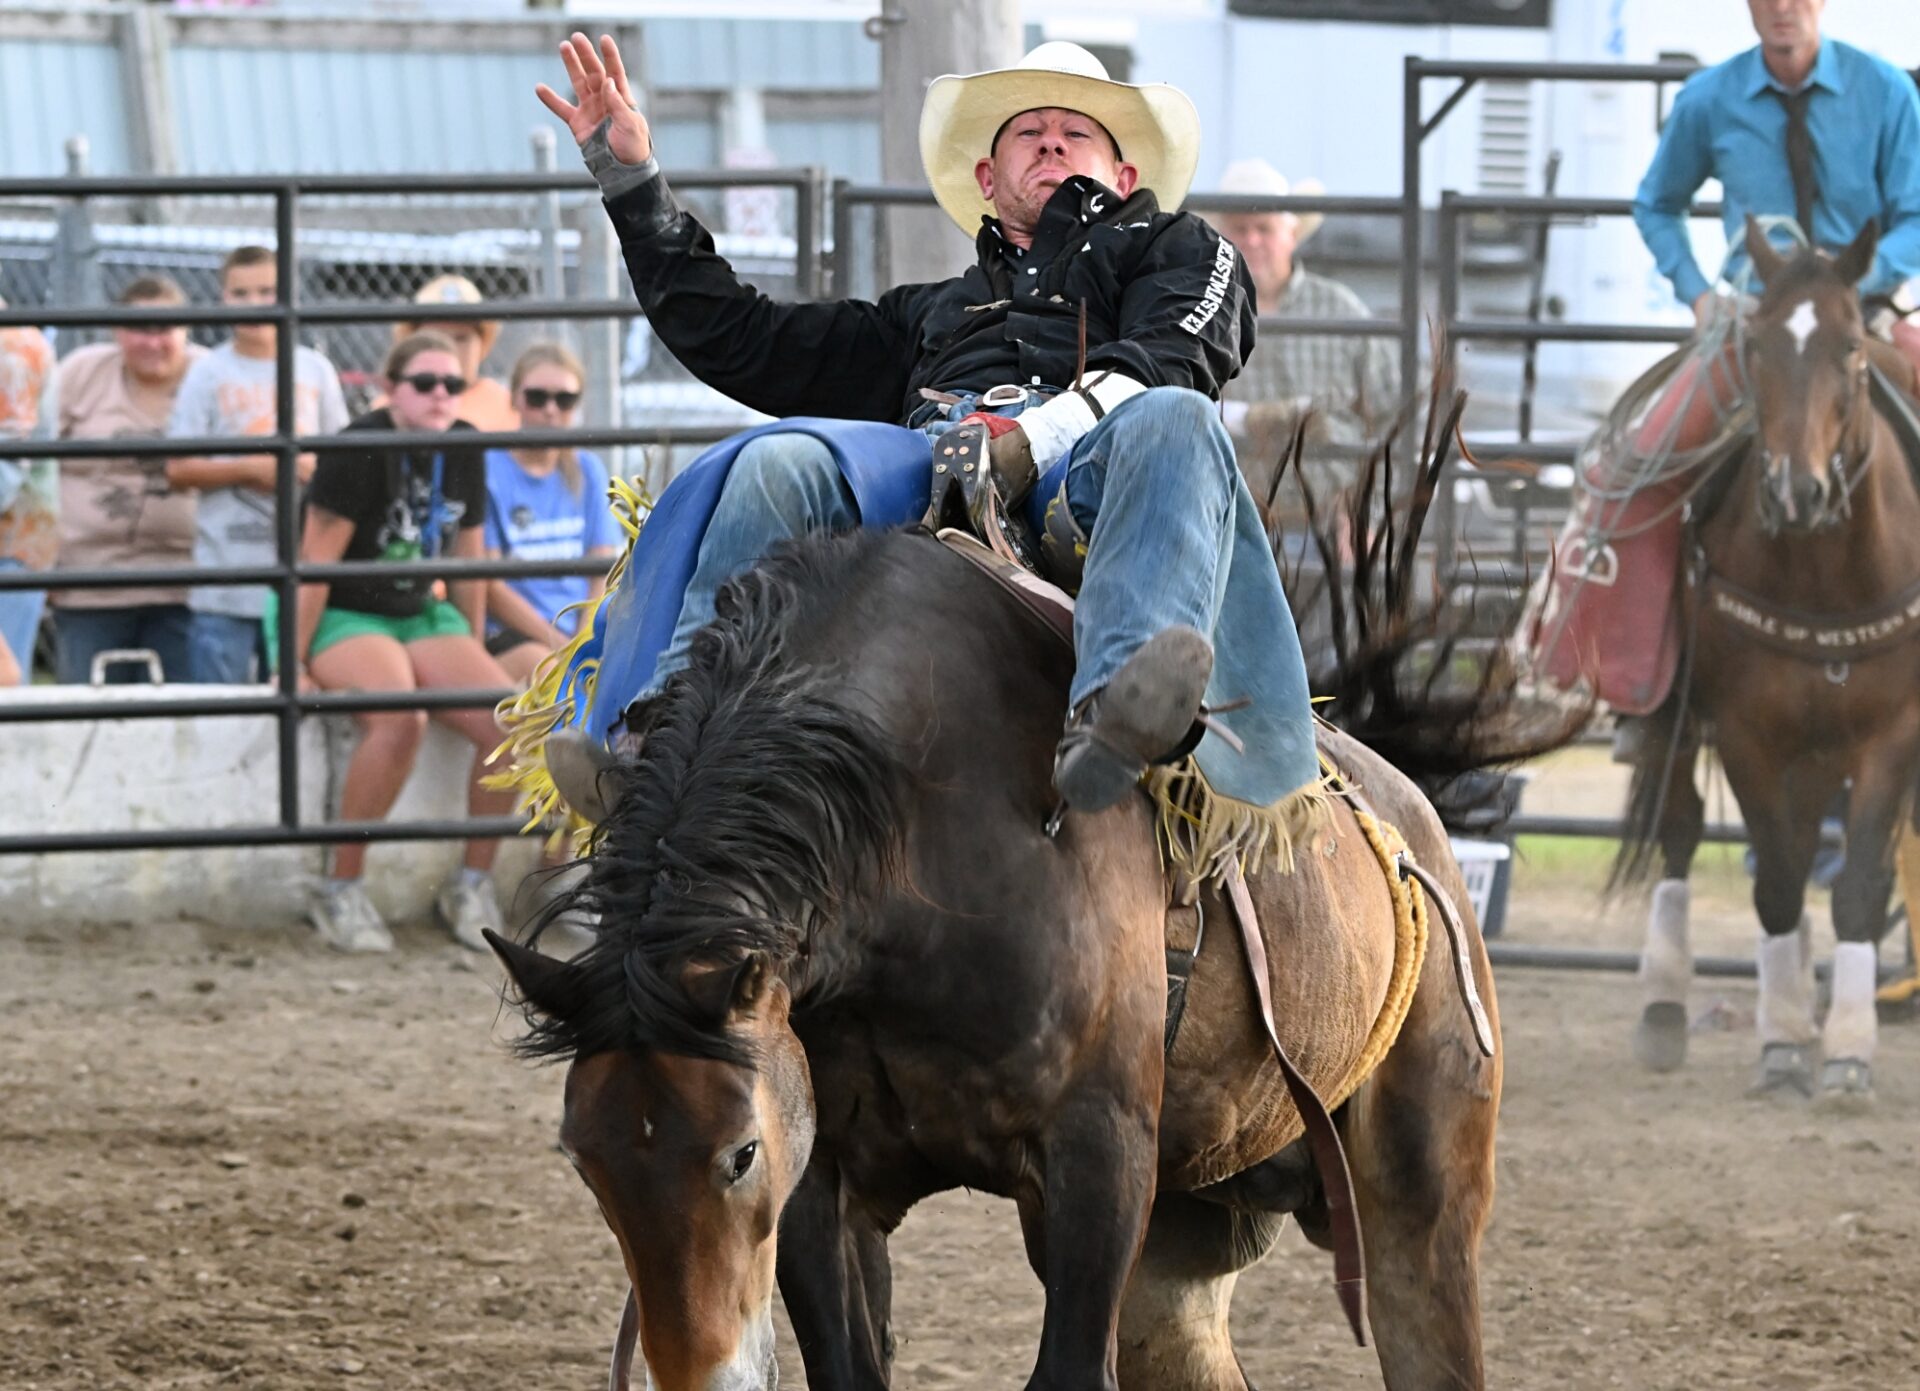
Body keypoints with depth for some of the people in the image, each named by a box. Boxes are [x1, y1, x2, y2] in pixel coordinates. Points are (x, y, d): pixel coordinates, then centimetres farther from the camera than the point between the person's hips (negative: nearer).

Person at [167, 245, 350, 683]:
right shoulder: (209, 373, 1)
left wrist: (313, 469, -6)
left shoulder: (315, 370, 9)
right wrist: (251, 470, -13)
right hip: (227, 577, -3)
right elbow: (179, 469, -2)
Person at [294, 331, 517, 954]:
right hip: (342, 618, -6)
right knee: (398, 721, -36)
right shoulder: (361, 450, -15)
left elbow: (468, 562, 15)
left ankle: (472, 884, -2)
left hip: (421, 616, 6)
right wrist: (295, 665, -16)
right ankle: (339, 893, -22)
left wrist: (472, 659, 18)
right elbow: (315, 562, -15)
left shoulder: (464, 452, 5)